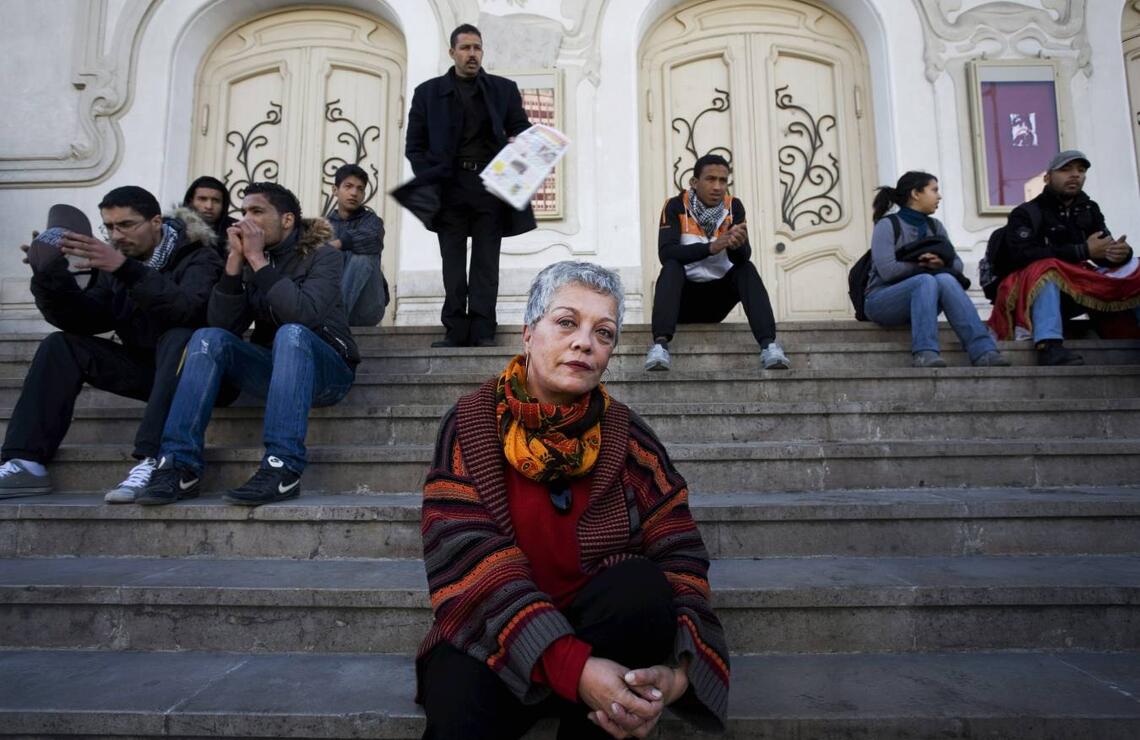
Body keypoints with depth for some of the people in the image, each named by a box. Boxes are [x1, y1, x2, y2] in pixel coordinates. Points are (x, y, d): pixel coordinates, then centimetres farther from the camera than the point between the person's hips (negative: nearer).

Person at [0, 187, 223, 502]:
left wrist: (126, 269, -41)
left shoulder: (197, 257, -10)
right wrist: (51, 276, -16)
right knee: (61, 345, -6)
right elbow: (83, 321, 0)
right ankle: (27, 463, -15)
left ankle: (152, 461, -44)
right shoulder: (114, 263, 9)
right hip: (143, 368, 6)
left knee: (179, 338, -35)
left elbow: (189, 308, -32)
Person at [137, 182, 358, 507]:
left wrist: (258, 260, -21)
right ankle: (179, 465, -24)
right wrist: (235, 259, -14)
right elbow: (223, 325, -8)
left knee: (291, 333, -34)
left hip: (326, 371, -4)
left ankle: (283, 470, -41)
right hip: (274, 370, 5)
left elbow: (304, 313, -27)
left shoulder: (323, 256, -6)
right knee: (207, 337, -19)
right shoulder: (249, 260, 7)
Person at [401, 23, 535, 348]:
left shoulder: (503, 89, 13)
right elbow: (415, 145, 8)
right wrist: (429, 182, -6)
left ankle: (482, 331, 1)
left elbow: (523, 131, 12)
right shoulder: (429, 92, 11)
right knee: (453, 264, 0)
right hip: (450, 186, 0)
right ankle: (456, 331, 4)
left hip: (491, 185, 0)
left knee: (486, 261, -1)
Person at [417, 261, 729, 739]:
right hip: (492, 637, -2)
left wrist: (677, 671, -28)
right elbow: (468, 556, -18)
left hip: (599, 627, 3)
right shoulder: (470, 427, -7)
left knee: (642, 584, -28)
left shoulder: (629, 439, -3)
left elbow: (681, 559, -8)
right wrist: (573, 668, -30)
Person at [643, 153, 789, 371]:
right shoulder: (676, 206, -10)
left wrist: (738, 246, -38)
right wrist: (711, 247, -36)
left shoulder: (734, 207, -3)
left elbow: (742, 259, -14)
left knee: (747, 269, -21)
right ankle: (660, 344, -46)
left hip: (718, 296, 2)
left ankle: (768, 344, -37)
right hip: (684, 296, -2)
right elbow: (666, 253, -24)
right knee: (671, 267, -29)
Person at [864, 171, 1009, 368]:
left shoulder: (935, 226, 15)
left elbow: (957, 263, 7)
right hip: (882, 300, -4)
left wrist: (942, 263, -15)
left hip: (919, 301, 5)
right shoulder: (887, 225, -4)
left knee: (945, 279, -27)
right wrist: (923, 266, -7)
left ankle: (983, 351, -35)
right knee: (926, 280, -32)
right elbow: (887, 270, -18)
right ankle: (925, 353, -42)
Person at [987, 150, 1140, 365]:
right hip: (1031, 292, -6)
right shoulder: (1026, 213, -6)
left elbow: (1105, 252, 2)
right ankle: (1049, 346, -51)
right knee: (1047, 268, -33)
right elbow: (1023, 254, -22)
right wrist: (1083, 251, -22)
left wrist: (1122, 252, -22)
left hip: (1074, 290, 6)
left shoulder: (1090, 210, 10)